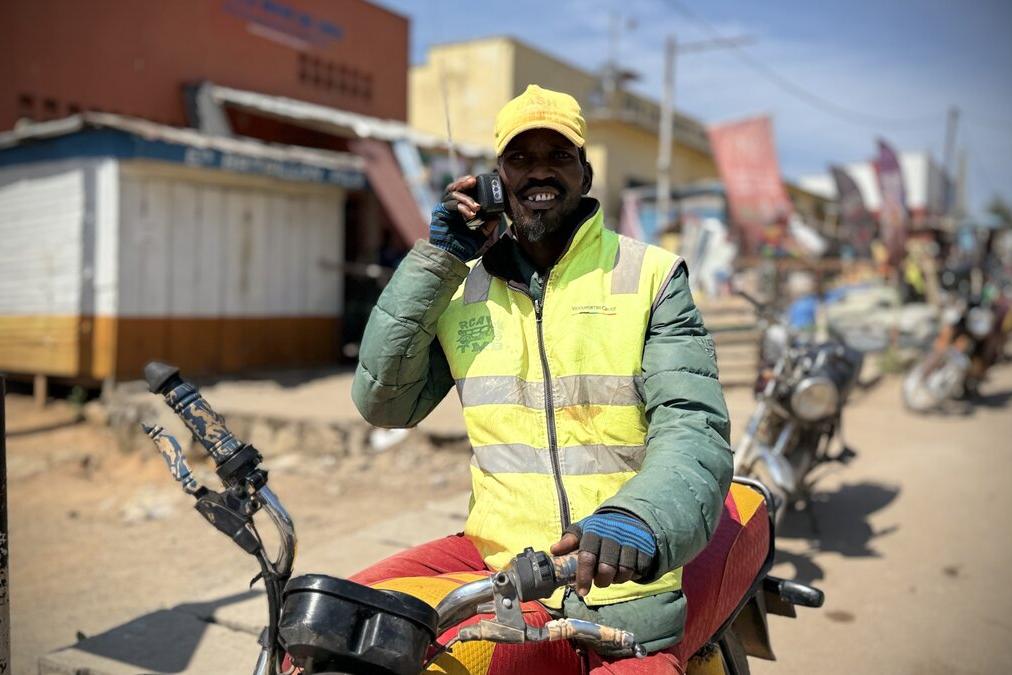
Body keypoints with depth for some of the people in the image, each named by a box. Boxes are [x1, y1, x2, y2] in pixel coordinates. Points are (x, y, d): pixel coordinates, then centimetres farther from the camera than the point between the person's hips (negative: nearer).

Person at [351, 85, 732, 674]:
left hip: (618, 579, -2)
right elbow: (385, 403, 0)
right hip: (494, 552, 3)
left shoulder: (652, 276, -2)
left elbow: (694, 426, -12)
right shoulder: (462, 285, 8)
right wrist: (434, 263, -5)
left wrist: (638, 519, -34)